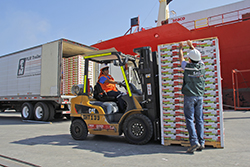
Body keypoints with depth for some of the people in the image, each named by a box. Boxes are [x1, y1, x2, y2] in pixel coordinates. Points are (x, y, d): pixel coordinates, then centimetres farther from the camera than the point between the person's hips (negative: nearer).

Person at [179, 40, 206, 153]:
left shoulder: (187, 66, -7)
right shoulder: (202, 66, 4)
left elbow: (181, 58, 13)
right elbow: (198, 56, 25)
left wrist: (181, 48, 32)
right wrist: (191, 46, 39)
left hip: (189, 96, -4)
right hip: (200, 96, 5)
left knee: (189, 119, -3)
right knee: (199, 120, 8)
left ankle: (194, 142, -10)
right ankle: (201, 142, 11)